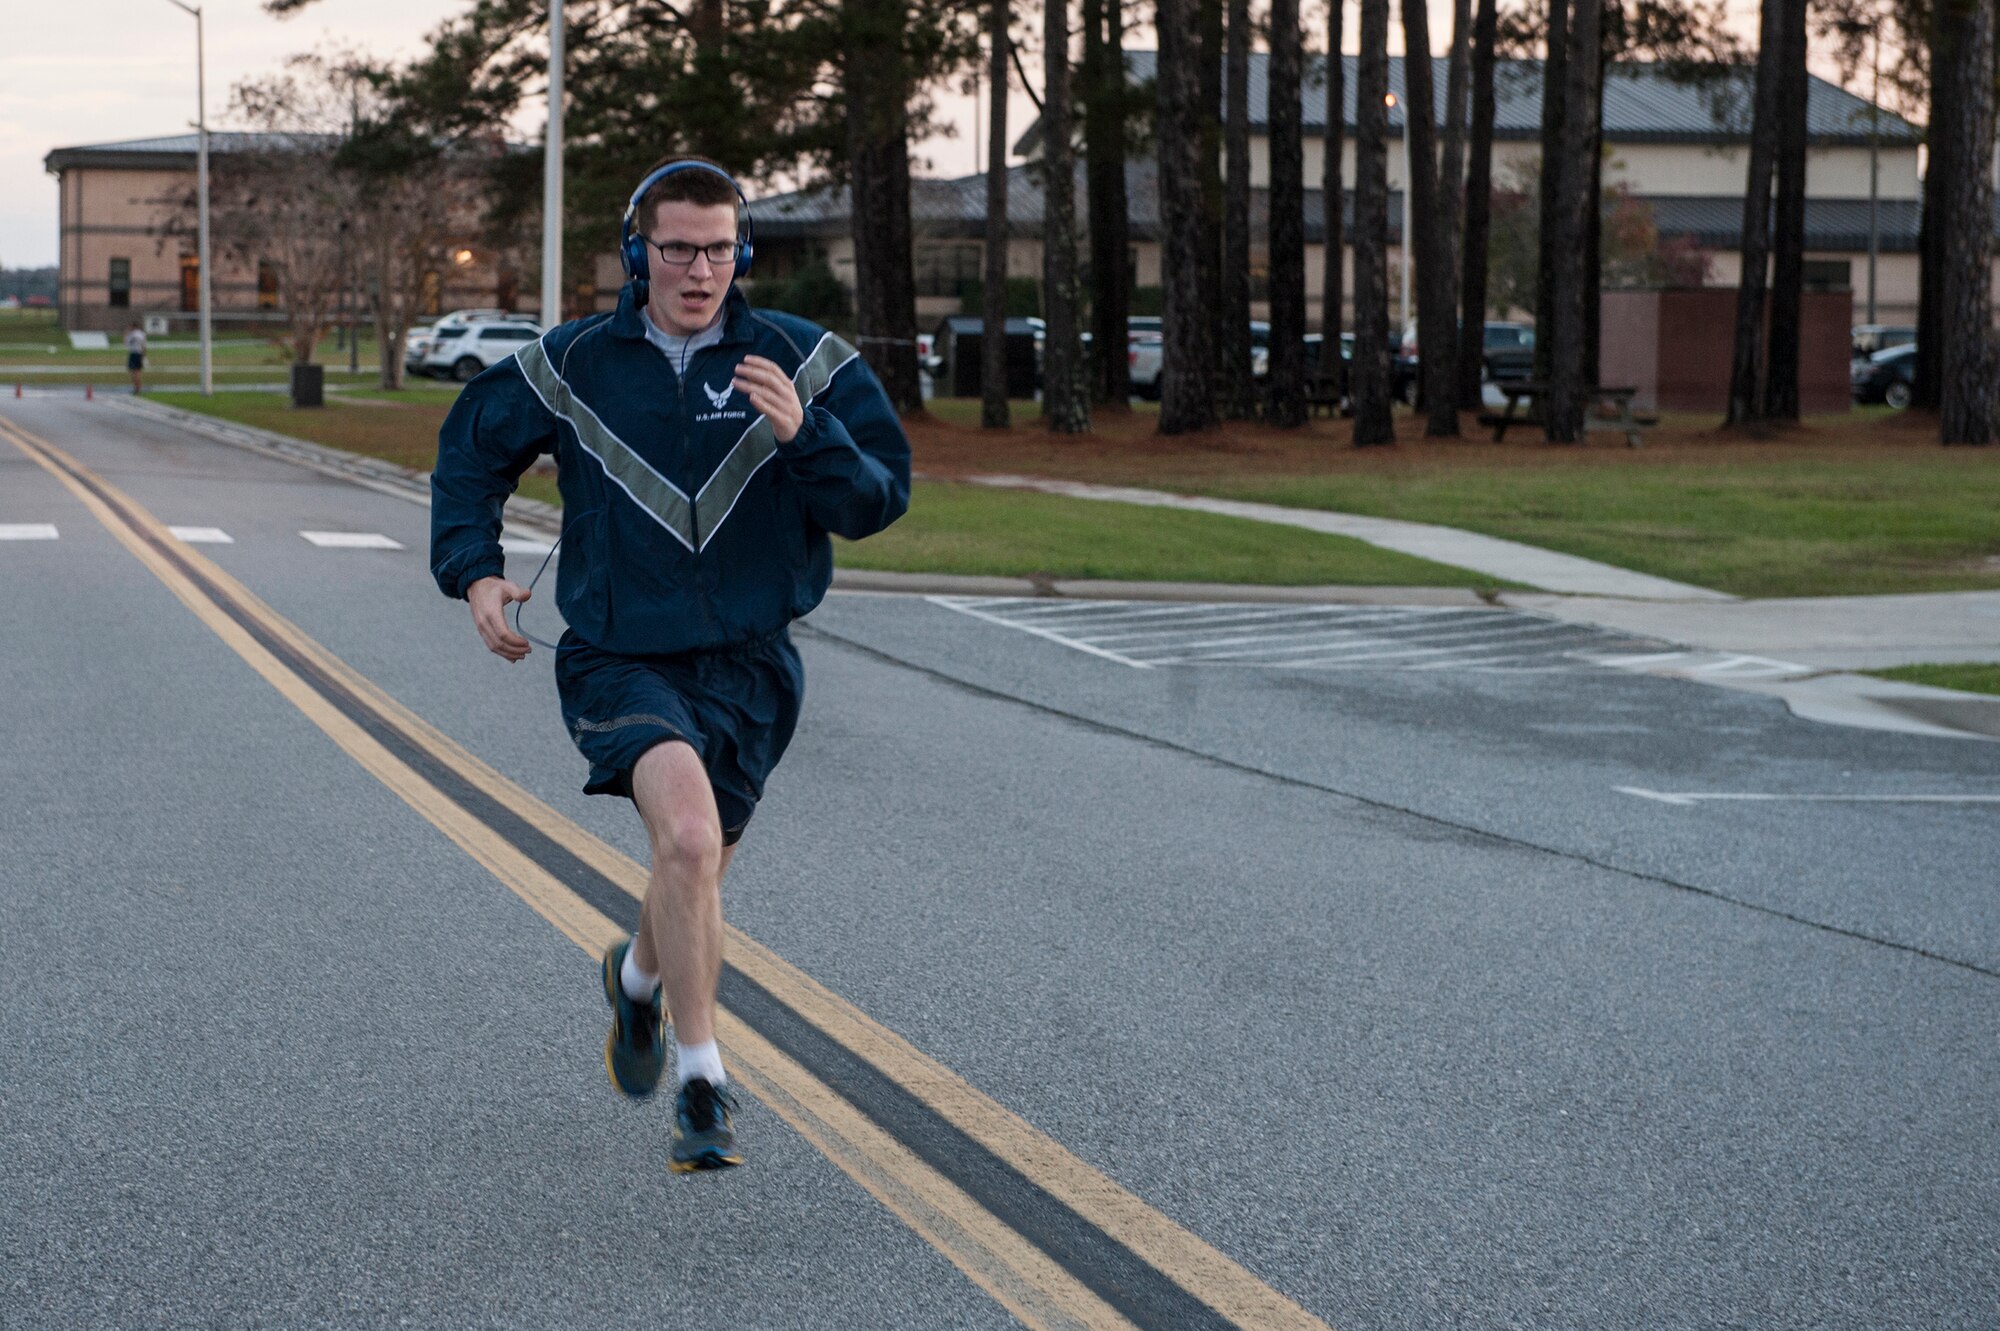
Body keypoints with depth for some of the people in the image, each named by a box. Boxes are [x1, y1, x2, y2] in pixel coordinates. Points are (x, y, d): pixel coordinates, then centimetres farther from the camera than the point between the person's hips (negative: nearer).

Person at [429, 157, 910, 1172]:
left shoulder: (803, 363, -3)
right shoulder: (575, 365, -2)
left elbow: (878, 500, -9)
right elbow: (472, 448, 15)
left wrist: (803, 433, -26)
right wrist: (471, 568, 2)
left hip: (746, 662, 2)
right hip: (617, 659, -2)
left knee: (695, 874, 16)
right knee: (689, 833, -28)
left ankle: (640, 977, 53)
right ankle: (702, 1082, -18)